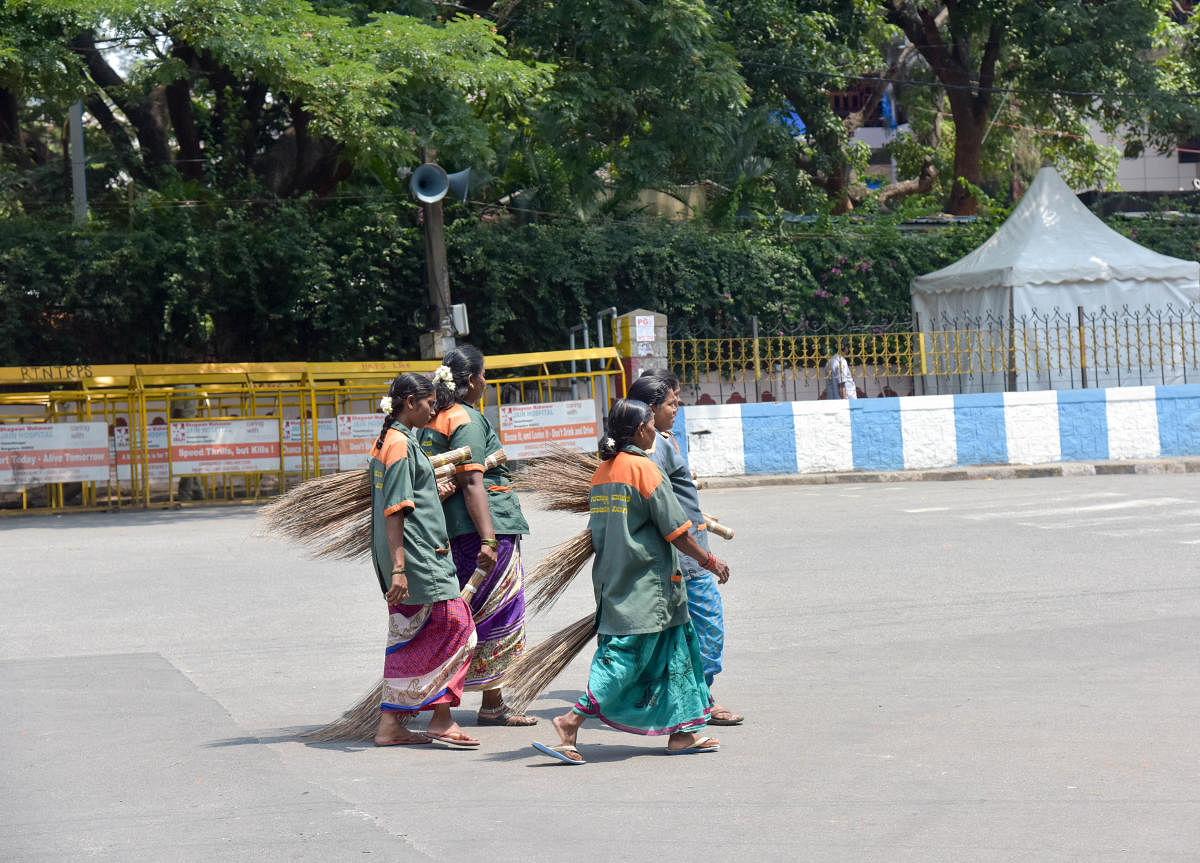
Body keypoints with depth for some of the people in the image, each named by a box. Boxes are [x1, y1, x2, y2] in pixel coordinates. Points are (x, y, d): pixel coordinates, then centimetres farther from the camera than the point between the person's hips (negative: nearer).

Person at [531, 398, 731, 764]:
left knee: (673, 649, 14)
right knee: (627, 653, -8)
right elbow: (674, 529, -12)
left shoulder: (602, 471, 10)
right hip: (645, 582, -9)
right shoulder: (643, 468, -13)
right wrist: (709, 560, -2)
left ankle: (683, 731, 16)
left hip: (612, 579, 9)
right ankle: (571, 721, -15)